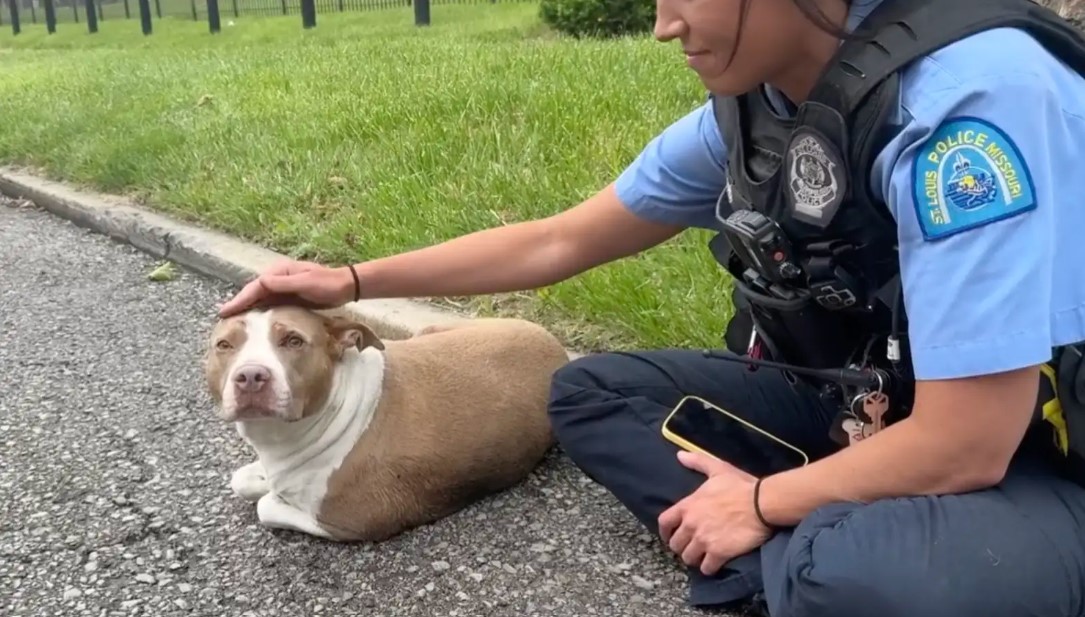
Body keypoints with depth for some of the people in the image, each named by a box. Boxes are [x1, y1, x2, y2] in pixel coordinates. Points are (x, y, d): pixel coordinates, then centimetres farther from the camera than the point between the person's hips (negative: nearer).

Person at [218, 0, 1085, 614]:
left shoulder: (969, 100, -30)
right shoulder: (746, 110, -6)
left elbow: (963, 446, -30)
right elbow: (556, 243, 4)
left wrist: (761, 503, -14)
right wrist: (352, 281, 2)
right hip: (871, 409, 7)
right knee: (590, 391, 1)